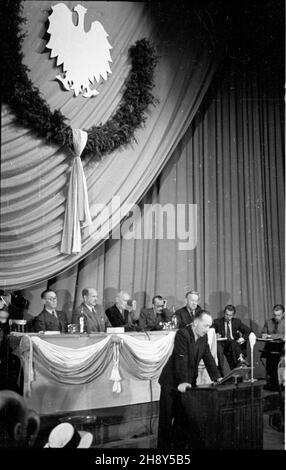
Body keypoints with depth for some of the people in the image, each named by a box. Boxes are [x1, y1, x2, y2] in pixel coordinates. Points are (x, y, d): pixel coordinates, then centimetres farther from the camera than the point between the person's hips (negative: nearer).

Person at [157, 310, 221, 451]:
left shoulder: (204, 337, 4)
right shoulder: (182, 334, -21)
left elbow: (208, 358, 6)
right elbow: (181, 359, -28)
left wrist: (217, 377, -3)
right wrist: (182, 381, -33)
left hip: (189, 382, 7)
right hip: (172, 382, -7)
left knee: (185, 416, 7)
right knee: (167, 417, 2)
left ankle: (178, 444, 20)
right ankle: (164, 446, 13)